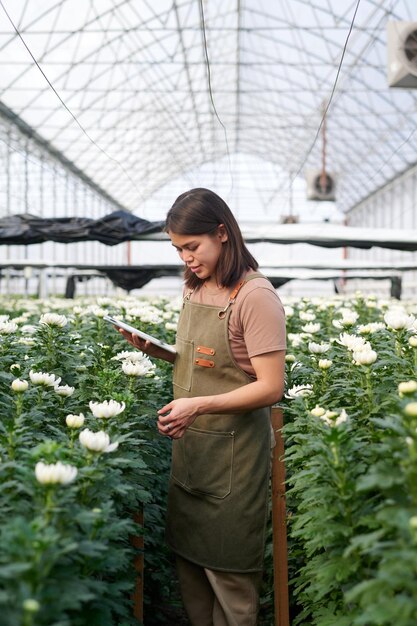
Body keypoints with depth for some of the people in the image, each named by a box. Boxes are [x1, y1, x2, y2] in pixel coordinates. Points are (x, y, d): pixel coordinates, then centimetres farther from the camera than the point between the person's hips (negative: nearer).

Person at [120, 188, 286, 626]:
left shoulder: (255, 296, -17)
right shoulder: (195, 288, 7)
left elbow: (271, 388, -19)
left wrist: (198, 405, -26)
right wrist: (152, 348, 0)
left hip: (232, 450, -7)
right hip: (187, 443, 7)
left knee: (229, 571, 7)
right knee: (188, 555, 17)